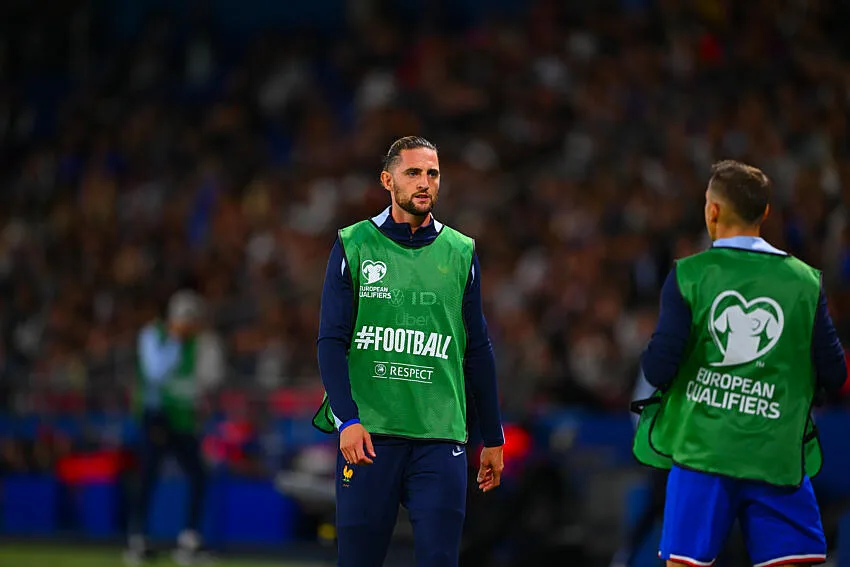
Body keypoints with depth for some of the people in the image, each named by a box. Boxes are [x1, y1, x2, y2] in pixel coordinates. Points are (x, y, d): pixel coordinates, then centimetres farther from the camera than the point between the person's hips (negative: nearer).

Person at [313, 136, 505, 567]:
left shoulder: (460, 253, 11)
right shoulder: (353, 246, 4)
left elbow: (477, 351, 15)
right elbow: (332, 341, 0)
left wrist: (492, 437, 14)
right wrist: (347, 420, -13)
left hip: (440, 436, 1)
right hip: (367, 434, -1)